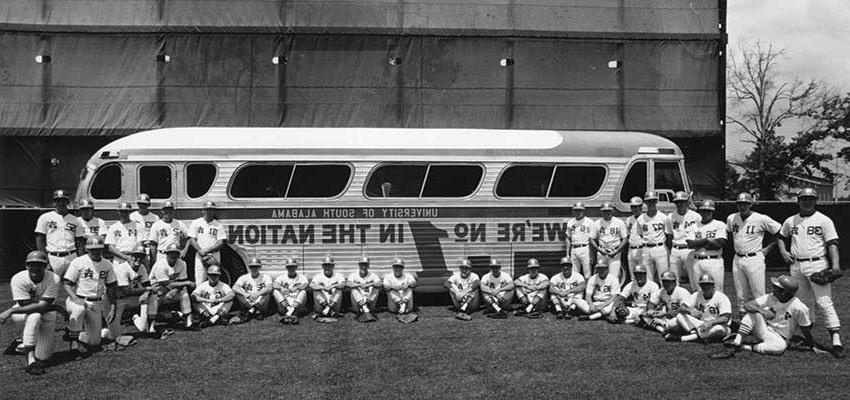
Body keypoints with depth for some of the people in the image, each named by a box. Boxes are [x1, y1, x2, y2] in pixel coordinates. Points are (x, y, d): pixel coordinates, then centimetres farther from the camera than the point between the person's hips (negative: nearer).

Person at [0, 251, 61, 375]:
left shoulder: (53, 279, -23)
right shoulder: (18, 279, -23)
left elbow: (43, 306, -30)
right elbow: (26, 305, -24)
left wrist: (11, 311, -35)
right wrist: (56, 307, -25)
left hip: (46, 315, 1)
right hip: (22, 312, -1)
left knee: (43, 357, -10)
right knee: (35, 316, -39)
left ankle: (25, 338, 24)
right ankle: (30, 359, -28)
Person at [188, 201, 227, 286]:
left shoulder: (218, 225, 7)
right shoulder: (196, 223, 10)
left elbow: (221, 242, 0)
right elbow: (192, 240, 3)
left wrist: (207, 250, -12)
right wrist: (201, 251, -12)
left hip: (214, 257, 0)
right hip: (200, 257, 0)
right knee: (199, 282, -5)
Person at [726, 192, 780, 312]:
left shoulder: (761, 219, -9)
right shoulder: (731, 218, 6)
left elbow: (780, 232, -1)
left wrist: (768, 248, -1)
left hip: (754, 259, -5)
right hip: (737, 260, 5)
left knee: (758, 295, -6)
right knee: (741, 295, 10)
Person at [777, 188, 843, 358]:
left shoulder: (824, 220, -1)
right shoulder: (790, 221, 12)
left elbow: (832, 243, -7)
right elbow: (781, 237, 27)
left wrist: (835, 263, -19)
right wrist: (783, 251, 8)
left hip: (817, 265, -5)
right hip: (796, 266, 5)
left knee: (824, 302, -12)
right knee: (805, 302, 12)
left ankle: (836, 341, -14)